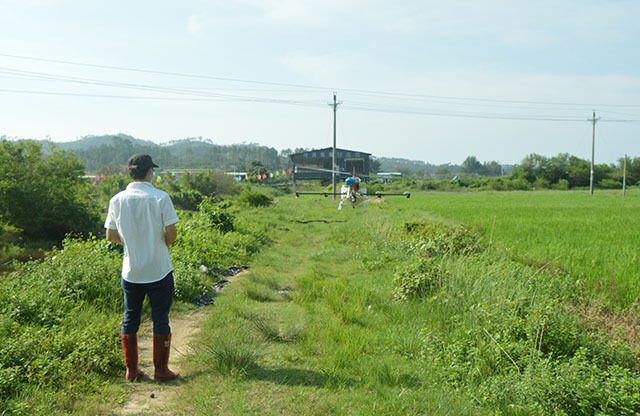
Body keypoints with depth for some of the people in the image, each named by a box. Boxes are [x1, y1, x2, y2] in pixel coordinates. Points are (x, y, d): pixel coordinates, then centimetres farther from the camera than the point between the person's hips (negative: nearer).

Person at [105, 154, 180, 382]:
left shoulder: (117, 200, -1)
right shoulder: (160, 197, -11)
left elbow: (111, 236, 2)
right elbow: (172, 233, -12)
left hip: (130, 271, 3)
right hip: (159, 270, -3)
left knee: (130, 318, 15)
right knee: (160, 319, 7)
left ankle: (132, 369, 21)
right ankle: (161, 370, 13)